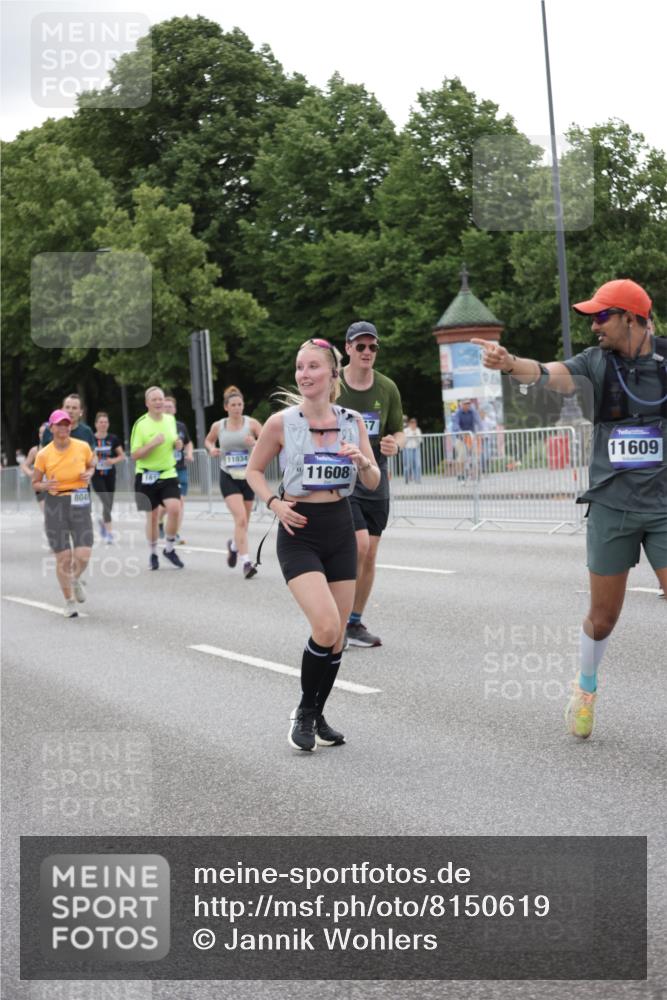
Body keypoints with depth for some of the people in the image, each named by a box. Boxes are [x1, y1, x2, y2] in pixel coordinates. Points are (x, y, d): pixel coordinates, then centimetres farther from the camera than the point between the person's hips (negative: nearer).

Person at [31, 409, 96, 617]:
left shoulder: (83, 447, -2)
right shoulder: (43, 455, -5)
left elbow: (91, 465, 18)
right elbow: (35, 483, 5)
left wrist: (89, 474, -5)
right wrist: (45, 485, -17)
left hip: (80, 504, 1)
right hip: (55, 505, -1)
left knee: (83, 555, -9)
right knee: (63, 557, 0)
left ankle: (76, 580, 28)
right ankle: (69, 601, 19)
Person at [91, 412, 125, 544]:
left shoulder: (113, 439, 1)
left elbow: (122, 456, 7)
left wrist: (114, 460, -12)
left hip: (110, 475, 3)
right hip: (97, 475, -3)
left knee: (109, 503, 9)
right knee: (106, 501, -17)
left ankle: (103, 521, 40)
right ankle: (109, 531, -15)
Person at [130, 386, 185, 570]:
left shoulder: (170, 419, 6)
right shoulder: (141, 424, -9)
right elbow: (135, 455, -10)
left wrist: (177, 444, -1)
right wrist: (153, 444, -23)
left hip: (168, 474, 3)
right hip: (147, 476, -3)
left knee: (174, 508, -17)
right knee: (152, 516, 5)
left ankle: (169, 548, 3)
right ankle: (153, 554, 25)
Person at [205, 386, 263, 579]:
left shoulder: (251, 424, -4)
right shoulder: (218, 426, 2)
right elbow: (208, 441, 22)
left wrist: (256, 443, -28)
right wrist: (211, 449, 0)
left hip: (248, 477, 1)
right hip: (228, 478, -1)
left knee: (244, 522, 13)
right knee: (240, 519, -18)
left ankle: (234, 545, 46)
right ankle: (246, 562, -19)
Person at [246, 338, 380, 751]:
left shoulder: (353, 421, 2)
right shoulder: (281, 423, -7)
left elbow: (373, 483, 7)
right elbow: (254, 470, 6)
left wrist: (362, 461, -15)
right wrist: (275, 503, -10)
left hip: (340, 530, 4)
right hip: (299, 533, -4)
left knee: (337, 635, 6)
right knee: (326, 626, -19)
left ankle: (317, 716, 24)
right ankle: (304, 712, 2)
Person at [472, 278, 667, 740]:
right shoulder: (598, 360, -2)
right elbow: (554, 373, -21)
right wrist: (512, 364, -40)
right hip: (611, 507, 1)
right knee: (603, 617, 11)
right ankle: (586, 688, 38)